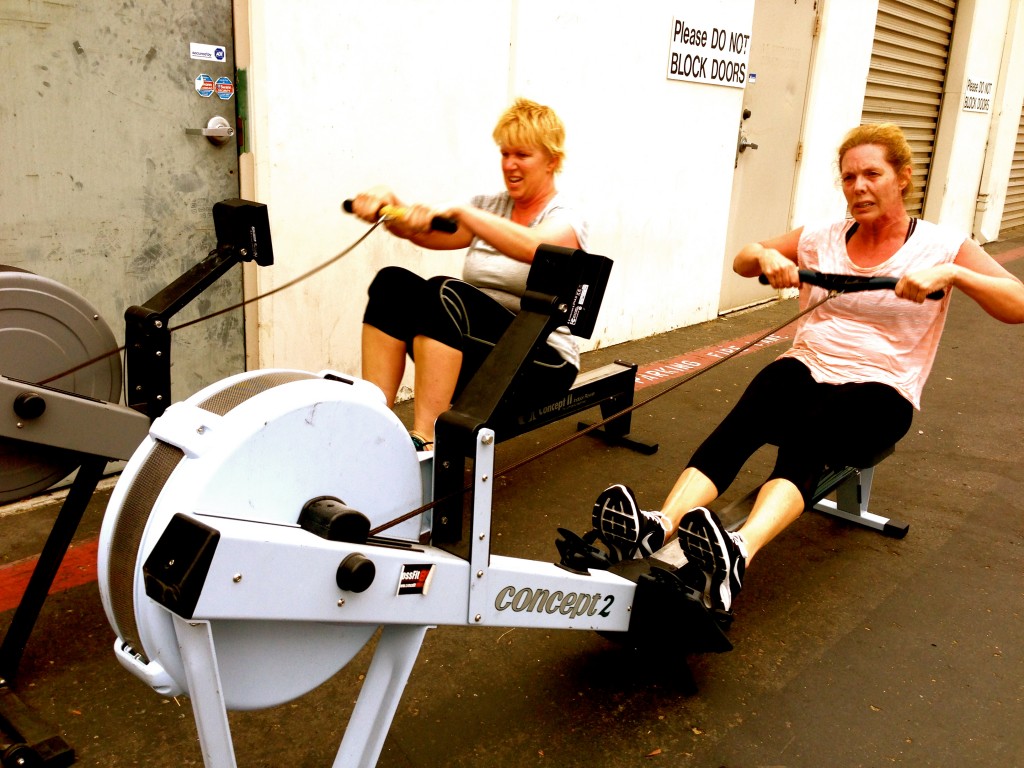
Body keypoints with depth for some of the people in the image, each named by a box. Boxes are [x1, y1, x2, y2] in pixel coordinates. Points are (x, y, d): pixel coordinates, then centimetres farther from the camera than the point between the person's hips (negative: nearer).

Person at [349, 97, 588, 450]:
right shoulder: (489, 207, 14)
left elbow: (532, 247, -29)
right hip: (478, 345, 6)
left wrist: (458, 210, -39)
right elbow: (427, 233, -5)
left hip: (542, 361, -5)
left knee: (445, 294, -31)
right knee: (392, 283, -17)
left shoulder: (566, 219, -3)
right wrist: (391, 208, -25)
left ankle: (423, 441, -35)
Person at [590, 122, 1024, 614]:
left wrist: (951, 274, -23)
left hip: (878, 391, -3)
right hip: (806, 369, 3)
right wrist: (766, 257, -4)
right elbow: (741, 262, 19)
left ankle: (738, 553, -63)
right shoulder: (823, 238, 12)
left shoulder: (940, 247, 2)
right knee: (740, 422, -32)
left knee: (805, 434, -38)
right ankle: (656, 527, -53)